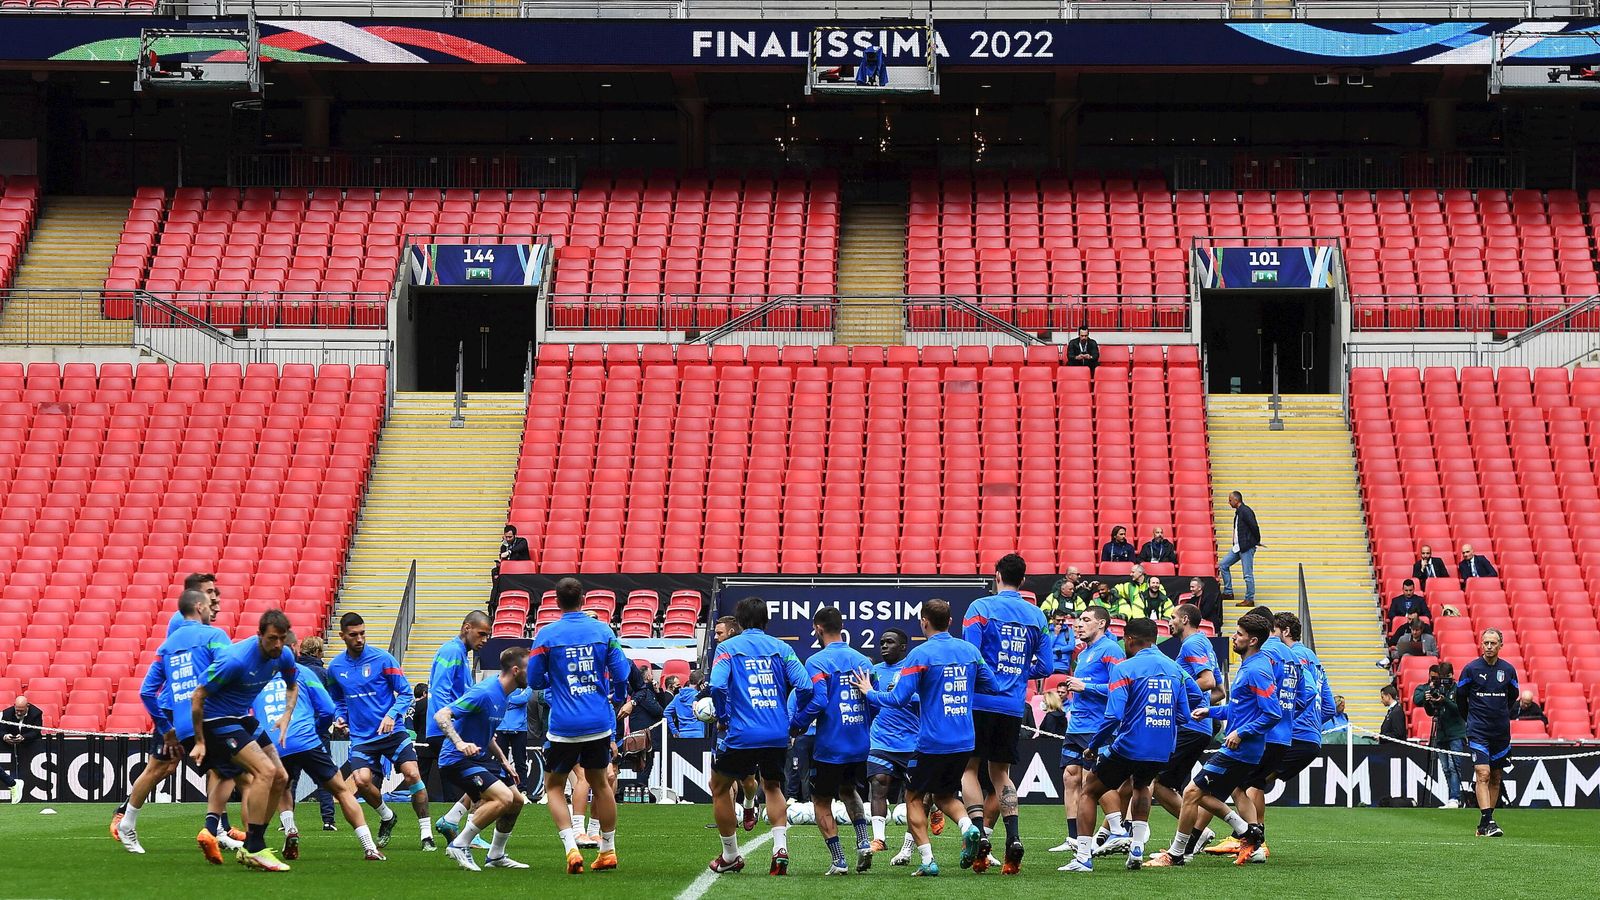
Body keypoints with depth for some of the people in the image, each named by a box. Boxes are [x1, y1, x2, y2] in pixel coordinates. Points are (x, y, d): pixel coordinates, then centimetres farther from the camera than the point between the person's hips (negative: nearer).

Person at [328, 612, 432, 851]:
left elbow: (405, 693, -2)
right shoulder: (335, 667, 6)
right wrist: (340, 718, 4)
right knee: (361, 780, -21)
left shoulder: (382, 658, -5)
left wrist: (391, 715, -17)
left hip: (392, 731, -2)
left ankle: (426, 833, -3)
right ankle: (386, 817, 11)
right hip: (361, 737, 2)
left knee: (412, 775, -18)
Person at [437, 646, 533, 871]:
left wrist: (503, 760, 16)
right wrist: (460, 743, -41)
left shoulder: (503, 696, 9)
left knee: (516, 801, 11)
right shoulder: (484, 693, -22)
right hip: (457, 760, -10)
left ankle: (495, 856, 25)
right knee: (504, 798, -23)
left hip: (480, 757, 10)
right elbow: (441, 716, -28)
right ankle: (459, 845, -12)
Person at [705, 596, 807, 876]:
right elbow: (803, 684, -3)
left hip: (741, 734, -3)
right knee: (772, 787, 26)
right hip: (778, 735, 3)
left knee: (719, 787, 20)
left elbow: (717, 685, -15)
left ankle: (730, 856, 23)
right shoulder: (780, 648, 8)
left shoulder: (728, 647, 1)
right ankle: (780, 847, 4)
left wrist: (722, 718, 0)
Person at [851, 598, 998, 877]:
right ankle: (969, 828, -6)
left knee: (915, 799, 10)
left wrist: (870, 693, 2)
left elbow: (898, 699, -14)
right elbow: (992, 686, 13)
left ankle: (928, 860, -1)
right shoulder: (970, 650, 5)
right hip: (964, 742, 5)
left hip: (932, 742, -5)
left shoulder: (921, 655, -12)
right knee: (945, 794, 23)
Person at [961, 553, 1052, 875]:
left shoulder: (981, 607, -5)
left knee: (970, 768, 5)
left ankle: (979, 834, -12)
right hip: (1014, 704, 4)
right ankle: (1013, 839, -4)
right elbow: (1046, 667, 9)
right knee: (1000, 773, 14)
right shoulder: (1036, 616, 9)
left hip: (982, 700, -4)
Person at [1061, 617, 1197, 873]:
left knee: (1087, 793, 13)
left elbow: (1113, 715, -19)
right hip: (1163, 752, 6)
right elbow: (1184, 715, 11)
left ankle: (1083, 857, 1)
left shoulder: (1125, 668, -10)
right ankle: (1137, 849, 23)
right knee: (1141, 787, 36)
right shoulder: (1174, 669, 8)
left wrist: (1093, 745, -6)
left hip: (1128, 746, -6)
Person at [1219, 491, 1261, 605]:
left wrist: (1256, 542, -9)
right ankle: (1228, 593, 20)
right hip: (1237, 547, 10)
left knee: (1248, 574, -4)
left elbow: (1254, 527, -20)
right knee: (1223, 565, 14)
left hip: (1247, 548, -10)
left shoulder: (1246, 511, -17)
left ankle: (1249, 599, 3)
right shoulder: (1238, 512, 13)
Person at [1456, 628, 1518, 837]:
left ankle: (1485, 822, 17)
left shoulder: (1508, 670, 3)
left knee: (1496, 778, 8)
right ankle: (1487, 822, -20)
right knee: (1483, 774, -15)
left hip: (1501, 731, 4)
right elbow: (1460, 696, 8)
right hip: (1478, 732, -4)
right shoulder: (1471, 669, -6)